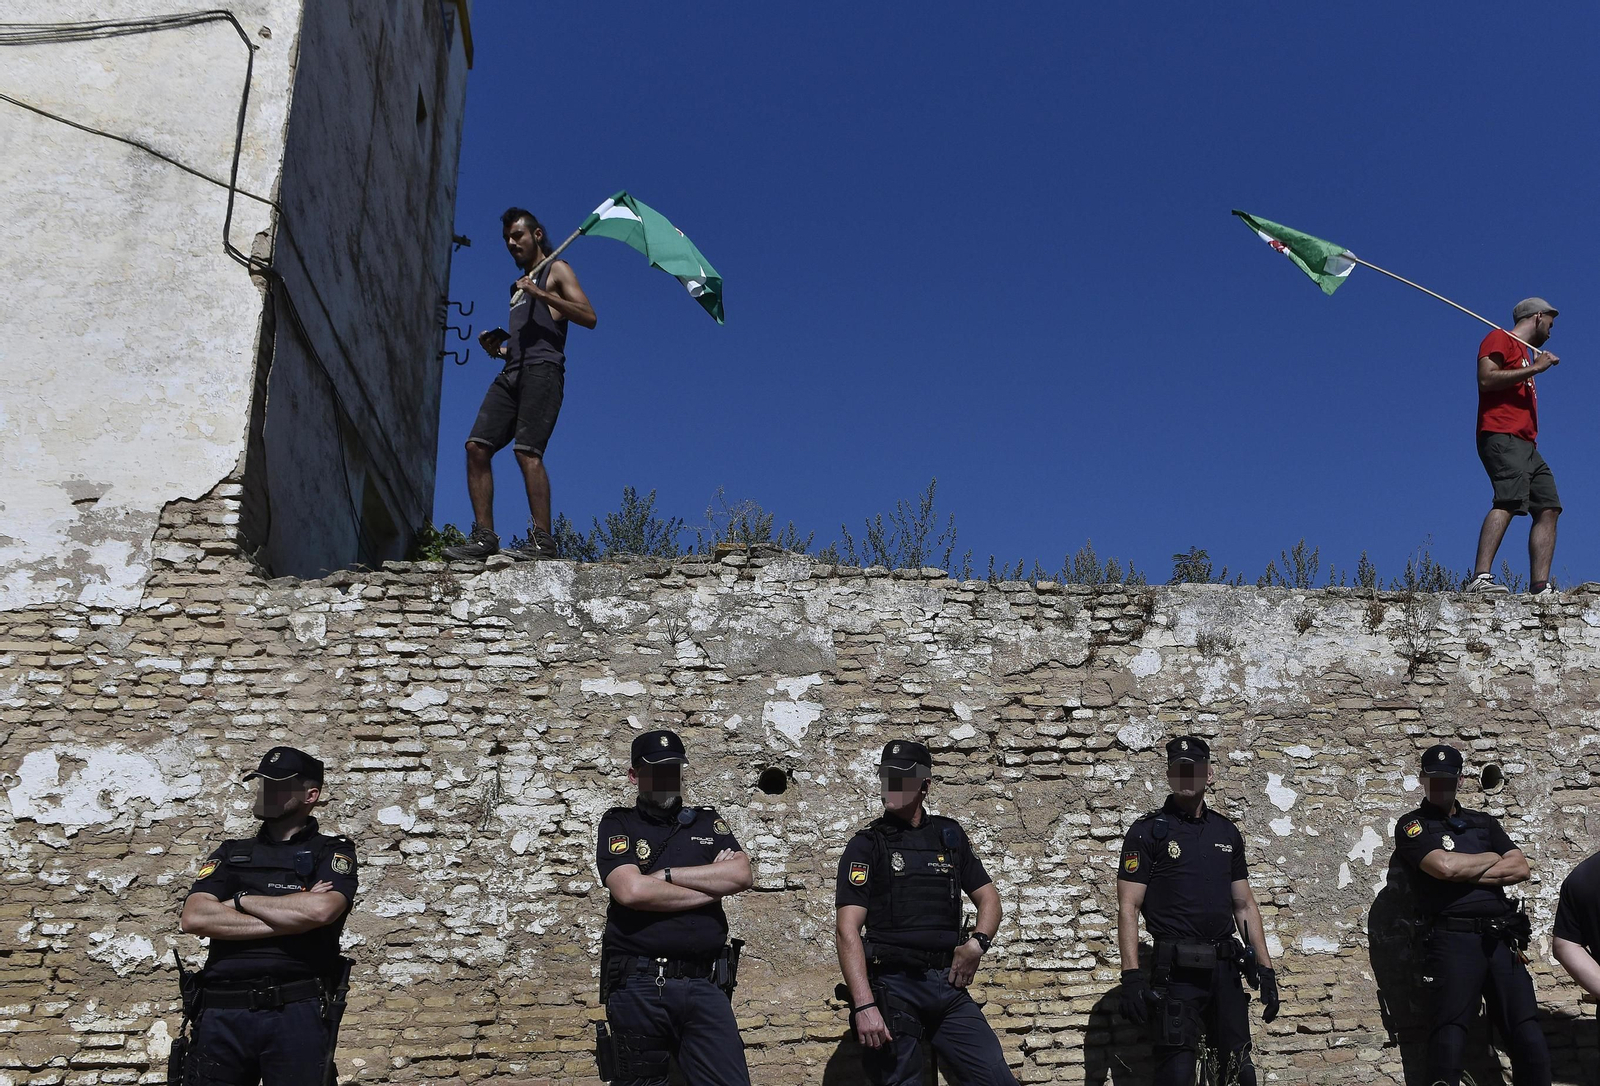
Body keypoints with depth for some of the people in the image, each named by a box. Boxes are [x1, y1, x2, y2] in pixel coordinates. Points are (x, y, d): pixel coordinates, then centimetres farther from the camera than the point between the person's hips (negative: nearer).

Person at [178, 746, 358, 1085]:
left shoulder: (333, 851, 6)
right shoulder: (230, 853, 16)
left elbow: (320, 910, -14)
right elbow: (193, 918, -1)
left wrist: (242, 901, -2)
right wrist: (289, 919, -7)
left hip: (297, 1011, -3)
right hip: (224, 1013, 3)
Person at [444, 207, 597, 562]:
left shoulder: (556, 270, 9)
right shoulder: (519, 285, 32)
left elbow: (588, 316, -5)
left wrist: (542, 294, -13)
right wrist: (498, 348, 16)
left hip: (542, 369, -8)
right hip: (512, 372, 8)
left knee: (527, 450, -21)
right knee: (477, 446, -8)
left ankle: (542, 540, -23)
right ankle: (484, 537, -11)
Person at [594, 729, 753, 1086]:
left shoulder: (708, 822, 15)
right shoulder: (619, 823, 6)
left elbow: (742, 876, -3)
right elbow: (631, 890, -12)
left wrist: (665, 874, -7)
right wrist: (712, 884, -4)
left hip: (705, 987, 2)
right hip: (639, 987, -2)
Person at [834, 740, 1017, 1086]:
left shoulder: (949, 834, 11)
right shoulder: (866, 845, -1)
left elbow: (988, 897, 17)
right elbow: (848, 929, -10)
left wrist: (977, 942, -5)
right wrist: (864, 1006, -20)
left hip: (947, 983, 3)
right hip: (893, 986, -3)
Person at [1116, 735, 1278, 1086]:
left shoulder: (1227, 832, 13)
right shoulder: (1149, 831, -2)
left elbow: (1245, 905, 17)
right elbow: (1128, 908, -6)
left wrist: (1265, 969, 10)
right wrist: (1131, 976, -15)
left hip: (1225, 970, 5)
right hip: (1176, 972, -5)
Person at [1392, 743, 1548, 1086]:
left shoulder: (1484, 822, 21)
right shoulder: (1412, 825, 6)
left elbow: (1520, 868, 7)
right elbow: (1444, 865, -12)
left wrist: (1465, 873, -4)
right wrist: (1492, 859, 5)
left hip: (1502, 938, 4)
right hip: (1452, 939, -4)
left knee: (1529, 1040, -1)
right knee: (1449, 1039, -9)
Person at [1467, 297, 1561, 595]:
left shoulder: (1524, 353, 32)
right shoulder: (1500, 339, 5)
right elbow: (1486, 379, -13)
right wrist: (1535, 369, -10)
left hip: (1526, 444, 10)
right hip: (1502, 437, -10)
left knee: (1549, 508, -1)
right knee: (1509, 501, -27)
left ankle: (1540, 586, -8)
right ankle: (1481, 577, -38)